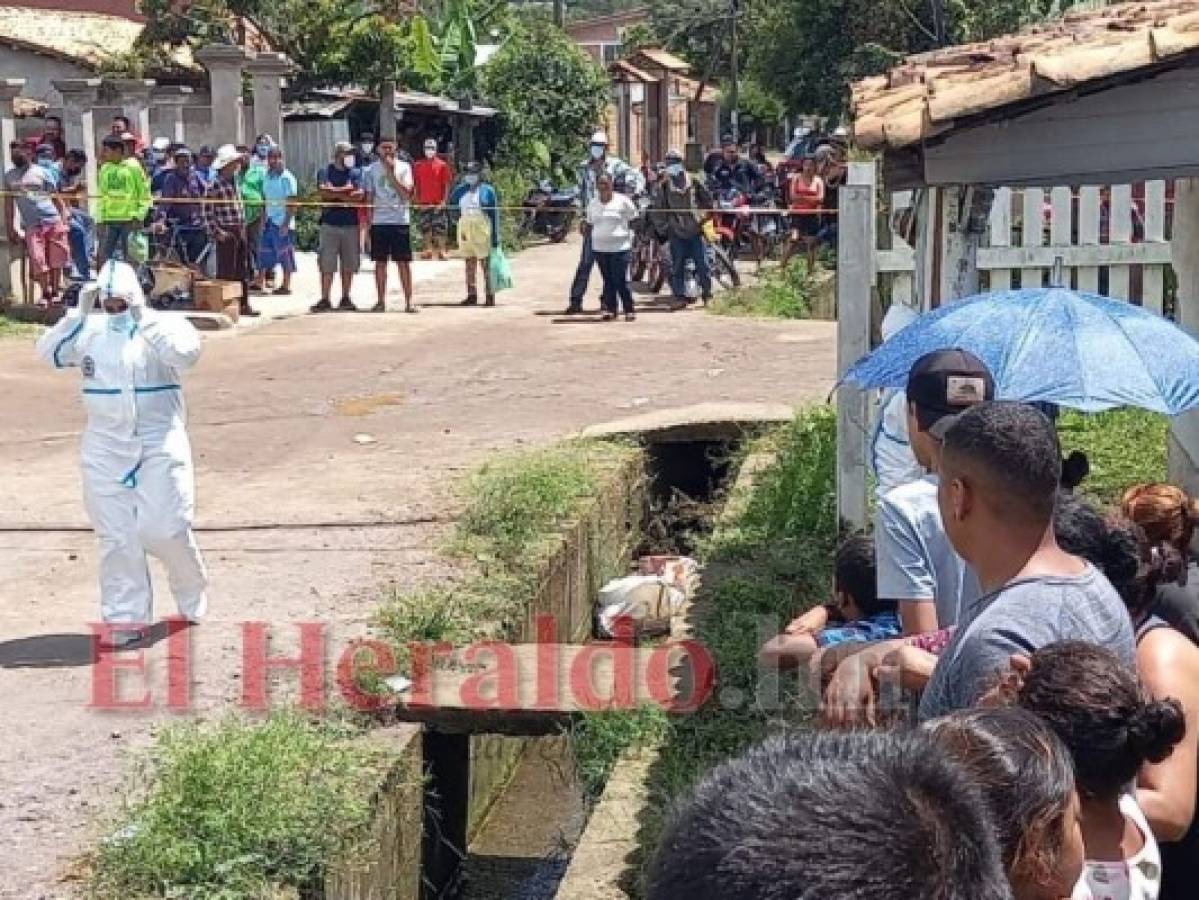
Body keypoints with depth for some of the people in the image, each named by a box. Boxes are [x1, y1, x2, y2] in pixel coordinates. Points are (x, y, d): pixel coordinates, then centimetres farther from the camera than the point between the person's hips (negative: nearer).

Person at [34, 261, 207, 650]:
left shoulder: (165, 326, -3)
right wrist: (78, 314, -15)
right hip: (105, 448, 3)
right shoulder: (89, 331, 4)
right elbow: (48, 352, -5)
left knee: (164, 530, -7)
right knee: (116, 536, 5)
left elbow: (186, 354, -22)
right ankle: (125, 617, 14)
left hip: (160, 445, -3)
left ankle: (192, 598, 20)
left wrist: (144, 321, -25)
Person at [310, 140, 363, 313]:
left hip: (351, 224, 2)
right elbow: (324, 193, -12)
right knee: (327, 264, -4)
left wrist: (335, 192, -7)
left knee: (348, 265, 6)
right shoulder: (325, 172, 5)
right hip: (330, 223, -2)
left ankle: (345, 299, 15)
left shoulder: (356, 172, 8)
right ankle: (325, 300, -3)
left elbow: (359, 195, -6)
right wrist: (346, 191, -7)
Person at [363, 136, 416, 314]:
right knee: (380, 262, 4)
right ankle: (381, 301, 10)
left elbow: (406, 194, -7)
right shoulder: (372, 169, 9)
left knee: (403, 262, -2)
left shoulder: (403, 167, 4)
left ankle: (408, 302, 0)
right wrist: (368, 221, 3)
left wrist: (391, 173, -12)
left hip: (400, 220, -2)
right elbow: (369, 197, 10)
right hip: (379, 221, 2)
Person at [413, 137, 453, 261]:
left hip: (438, 203, -3)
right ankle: (428, 250, 14)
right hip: (424, 203, 3)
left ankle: (442, 251, 0)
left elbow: (447, 185, -1)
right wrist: (418, 201, 3)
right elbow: (416, 185, 11)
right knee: (425, 227, 6)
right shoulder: (418, 166, 9)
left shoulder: (442, 165, 0)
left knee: (440, 228, -5)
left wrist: (444, 201, -9)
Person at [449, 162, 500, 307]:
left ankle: (490, 295, -1)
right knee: (469, 264, 8)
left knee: (486, 264, -3)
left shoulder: (487, 190, -1)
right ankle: (472, 295, 12)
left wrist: (495, 235, -8)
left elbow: (494, 214, -4)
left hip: (482, 230, -5)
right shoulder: (461, 190, 13)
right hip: (465, 229, 5)